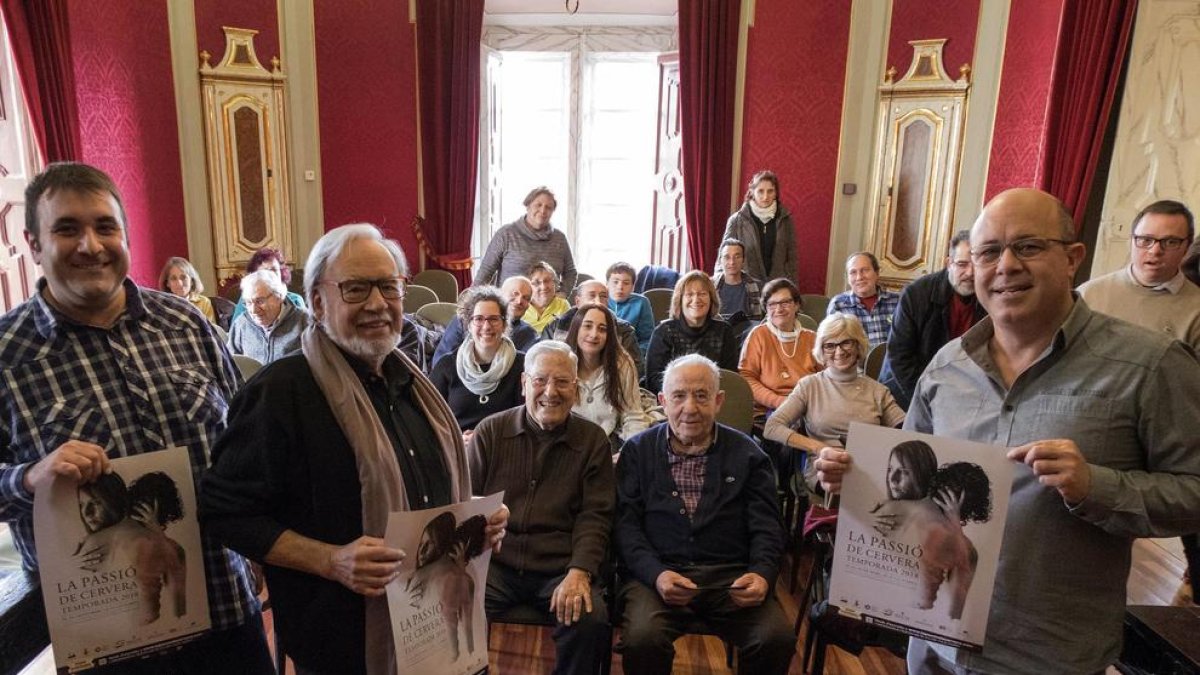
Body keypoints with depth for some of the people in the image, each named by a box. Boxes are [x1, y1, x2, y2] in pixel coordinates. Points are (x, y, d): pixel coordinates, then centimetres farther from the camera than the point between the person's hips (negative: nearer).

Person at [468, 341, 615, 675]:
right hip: (494, 562, 1)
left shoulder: (593, 441, 6)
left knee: (591, 619, -26)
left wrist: (579, 571, -17)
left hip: (561, 568, 0)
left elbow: (594, 516, 0)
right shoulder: (490, 431, 7)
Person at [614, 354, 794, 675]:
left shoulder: (747, 454, 11)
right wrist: (656, 574, -16)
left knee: (778, 639, -23)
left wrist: (762, 574, -13)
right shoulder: (637, 450, 9)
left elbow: (767, 527, 7)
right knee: (642, 639, -29)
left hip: (731, 576, 1)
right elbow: (625, 524, 1)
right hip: (657, 573, -1)